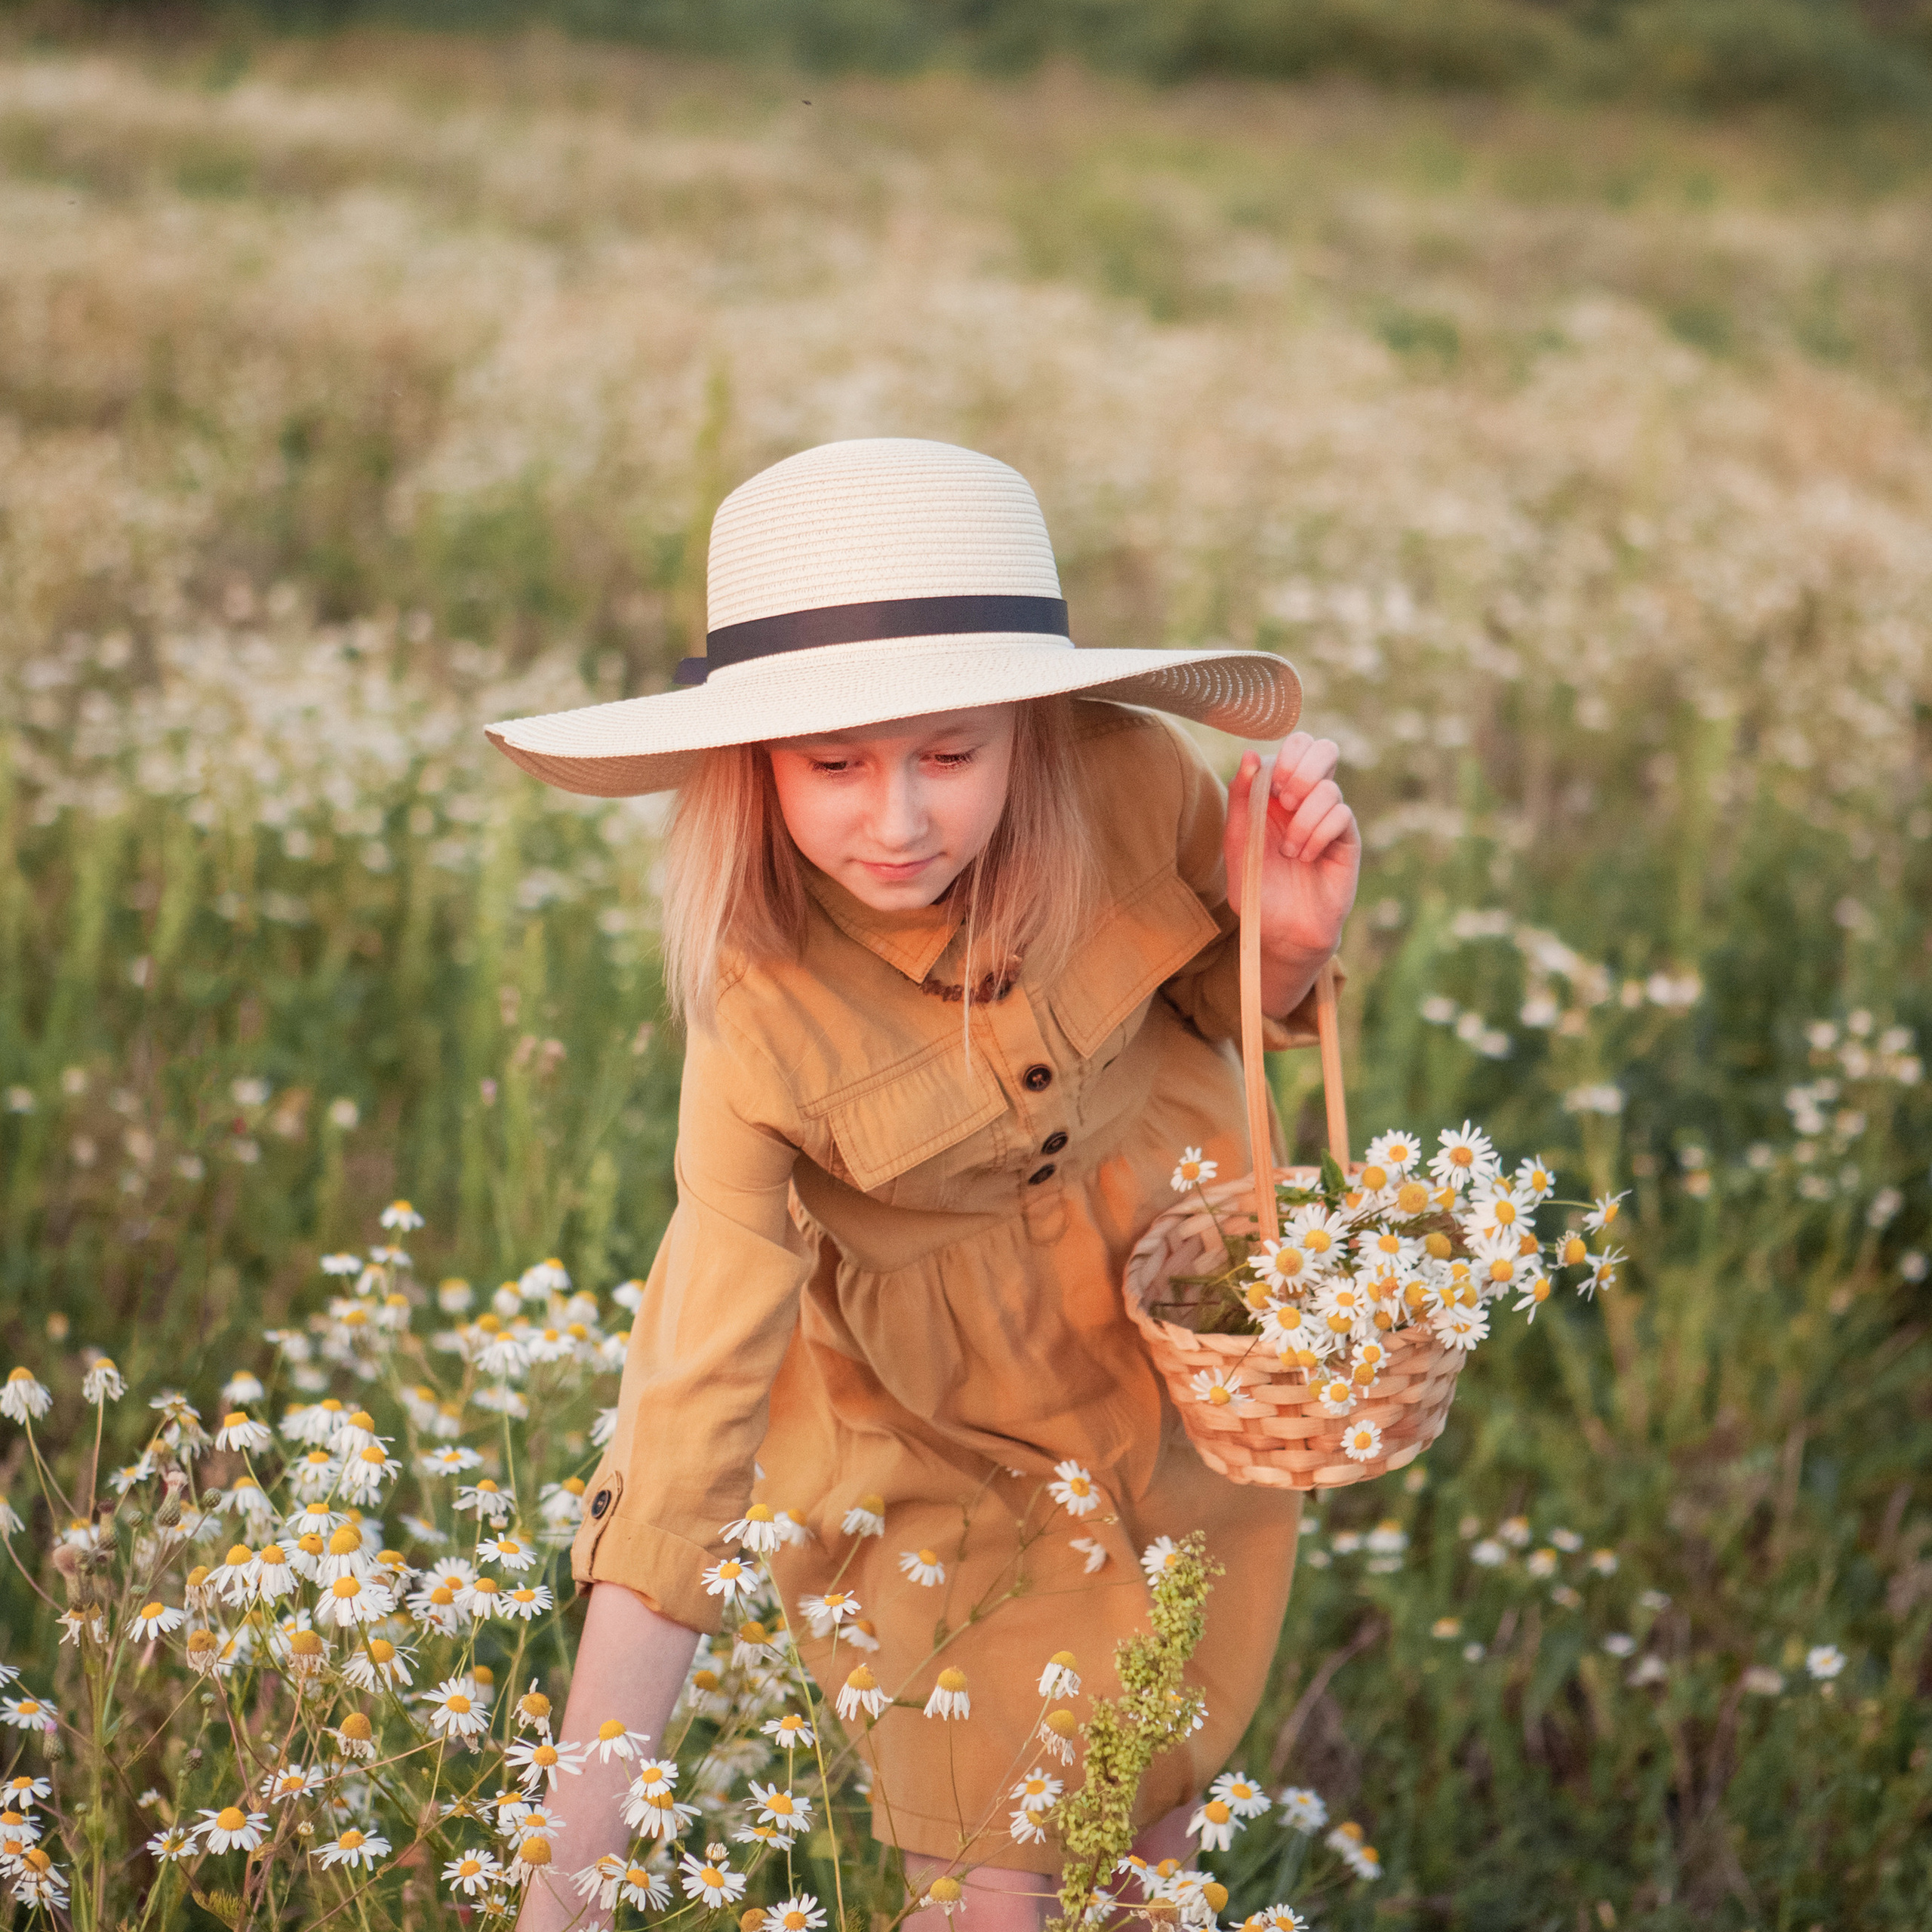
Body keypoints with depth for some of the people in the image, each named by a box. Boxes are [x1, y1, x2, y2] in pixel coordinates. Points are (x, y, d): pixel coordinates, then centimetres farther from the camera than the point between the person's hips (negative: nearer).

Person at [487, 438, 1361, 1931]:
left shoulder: (1131, 787, -23)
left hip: (1197, 1402, 3)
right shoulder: (764, 1024, -29)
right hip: (944, 1471, -3)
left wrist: (1294, 940, -26)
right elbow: (696, 1390, -31)